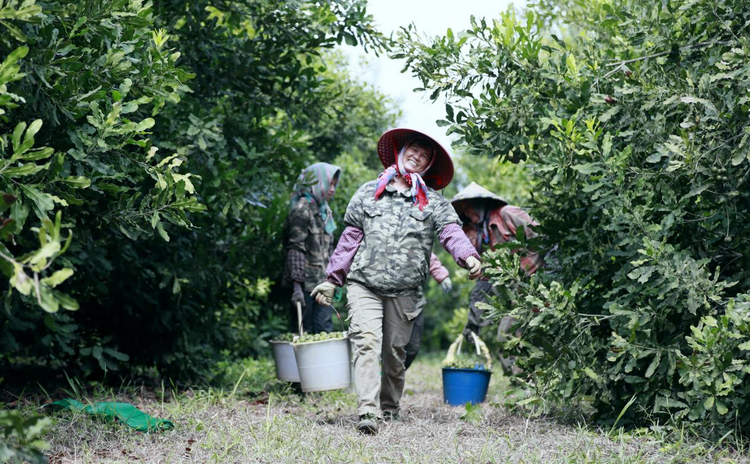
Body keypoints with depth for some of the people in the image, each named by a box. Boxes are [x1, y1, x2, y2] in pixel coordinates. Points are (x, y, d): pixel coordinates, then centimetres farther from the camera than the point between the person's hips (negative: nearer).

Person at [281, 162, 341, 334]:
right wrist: (297, 286, -23)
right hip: (306, 284, -8)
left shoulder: (324, 210, 16)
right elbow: (296, 249, -17)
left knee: (325, 331, 6)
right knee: (304, 332, -3)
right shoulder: (302, 210, -10)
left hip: (322, 283, 8)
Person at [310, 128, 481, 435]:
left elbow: (451, 231, -5)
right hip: (364, 285, -1)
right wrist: (332, 279, 12)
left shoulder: (434, 202, 11)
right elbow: (350, 238, 15)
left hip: (405, 292, 1)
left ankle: (390, 409, 23)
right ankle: (368, 413, -24)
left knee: (395, 352, 7)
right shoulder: (368, 193, 14)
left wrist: (468, 256, -26)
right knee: (366, 343, -16)